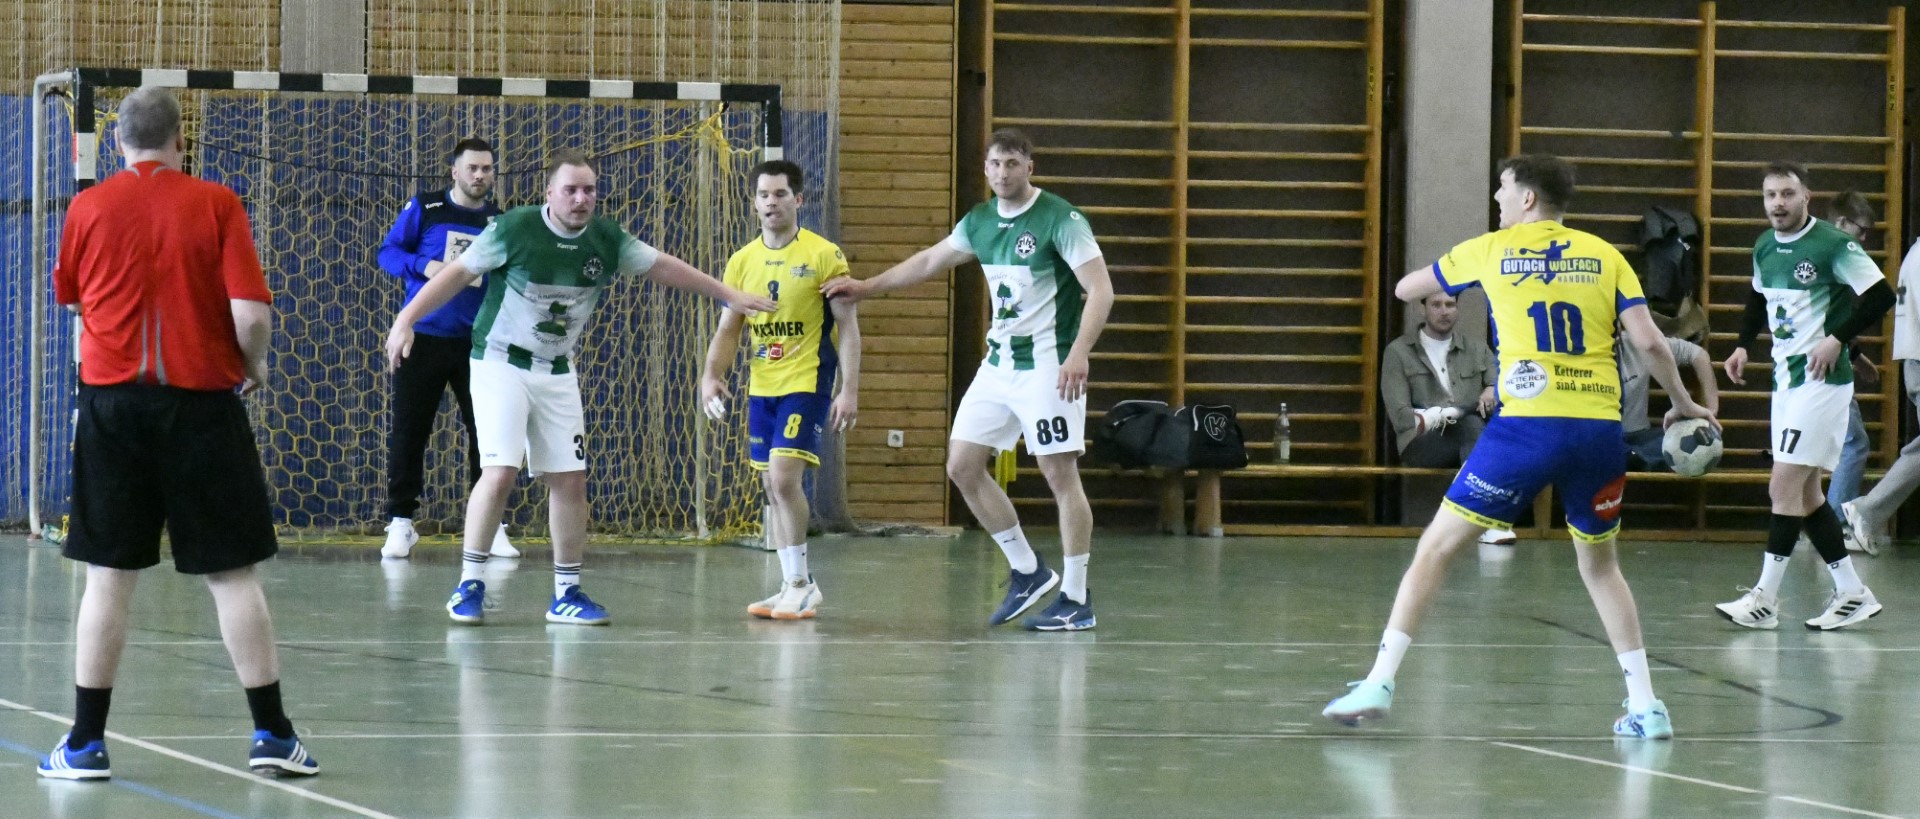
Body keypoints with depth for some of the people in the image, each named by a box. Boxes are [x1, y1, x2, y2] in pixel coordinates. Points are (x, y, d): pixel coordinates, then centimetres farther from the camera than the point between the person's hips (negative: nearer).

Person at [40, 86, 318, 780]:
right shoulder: (215, 204, -4)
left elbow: (68, 297, 17)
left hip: (112, 402, 1)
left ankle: (86, 742, 5)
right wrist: (254, 366, 8)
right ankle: (272, 734, 7)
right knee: (232, 573, 5)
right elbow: (251, 312, -10)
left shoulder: (88, 208, 1)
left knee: (109, 574, 5)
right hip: (202, 402, -1)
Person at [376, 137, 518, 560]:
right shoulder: (424, 208, 1)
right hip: (424, 335, -2)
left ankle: (491, 525, 9)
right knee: (408, 430, -1)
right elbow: (388, 252, 2)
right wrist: (424, 266, -15)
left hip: (478, 341, 2)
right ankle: (401, 522, 7)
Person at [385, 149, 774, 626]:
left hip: (557, 373, 5)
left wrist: (728, 295, 10)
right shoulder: (515, 229, -17)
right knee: (500, 472, -17)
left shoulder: (606, 239, -4)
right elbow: (459, 273, -12)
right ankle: (469, 587, -5)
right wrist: (406, 320, -19)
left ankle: (566, 595, 13)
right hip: (501, 365, -5)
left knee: (570, 479, 3)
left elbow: (662, 267, 8)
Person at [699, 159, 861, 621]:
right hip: (761, 388, 6)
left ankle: (800, 585, -6)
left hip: (807, 383, -6)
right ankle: (796, 588, 16)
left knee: (783, 477, -17)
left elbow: (848, 326, -7)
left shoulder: (824, 255, -7)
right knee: (773, 487, 8)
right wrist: (711, 375, -6)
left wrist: (850, 391, -13)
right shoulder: (742, 261, 7)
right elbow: (727, 329, 11)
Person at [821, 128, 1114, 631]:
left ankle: (1076, 600, 0)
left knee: (1061, 475, -6)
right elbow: (929, 262, 25)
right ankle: (1027, 572, 17)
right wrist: (867, 287, 26)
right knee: (962, 466, 6)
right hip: (998, 365, 8)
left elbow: (1100, 290, -17)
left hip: (1046, 368, -8)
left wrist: (1079, 354, -29)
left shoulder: (1060, 220, -13)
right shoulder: (980, 221, 9)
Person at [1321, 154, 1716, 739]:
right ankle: (1645, 706, 14)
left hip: (1527, 426, -3)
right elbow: (1648, 341, 3)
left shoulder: (1490, 251, 10)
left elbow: (1404, 289, 25)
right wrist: (1684, 405, 19)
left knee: (1436, 547, 7)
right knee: (1600, 564, 22)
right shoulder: (1604, 256, 12)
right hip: (1599, 428, 3)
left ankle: (1379, 683, -3)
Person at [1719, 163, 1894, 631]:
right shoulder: (1764, 247, 9)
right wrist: (1744, 345, 11)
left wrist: (1837, 339, -20)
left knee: (1784, 487, -11)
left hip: (1821, 379, -8)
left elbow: (1881, 296, -14)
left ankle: (1765, 598, -7)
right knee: (1805, 494, 9)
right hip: (1786, 378, 8)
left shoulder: (1832, 245, -13)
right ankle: (1852, 593, 16)